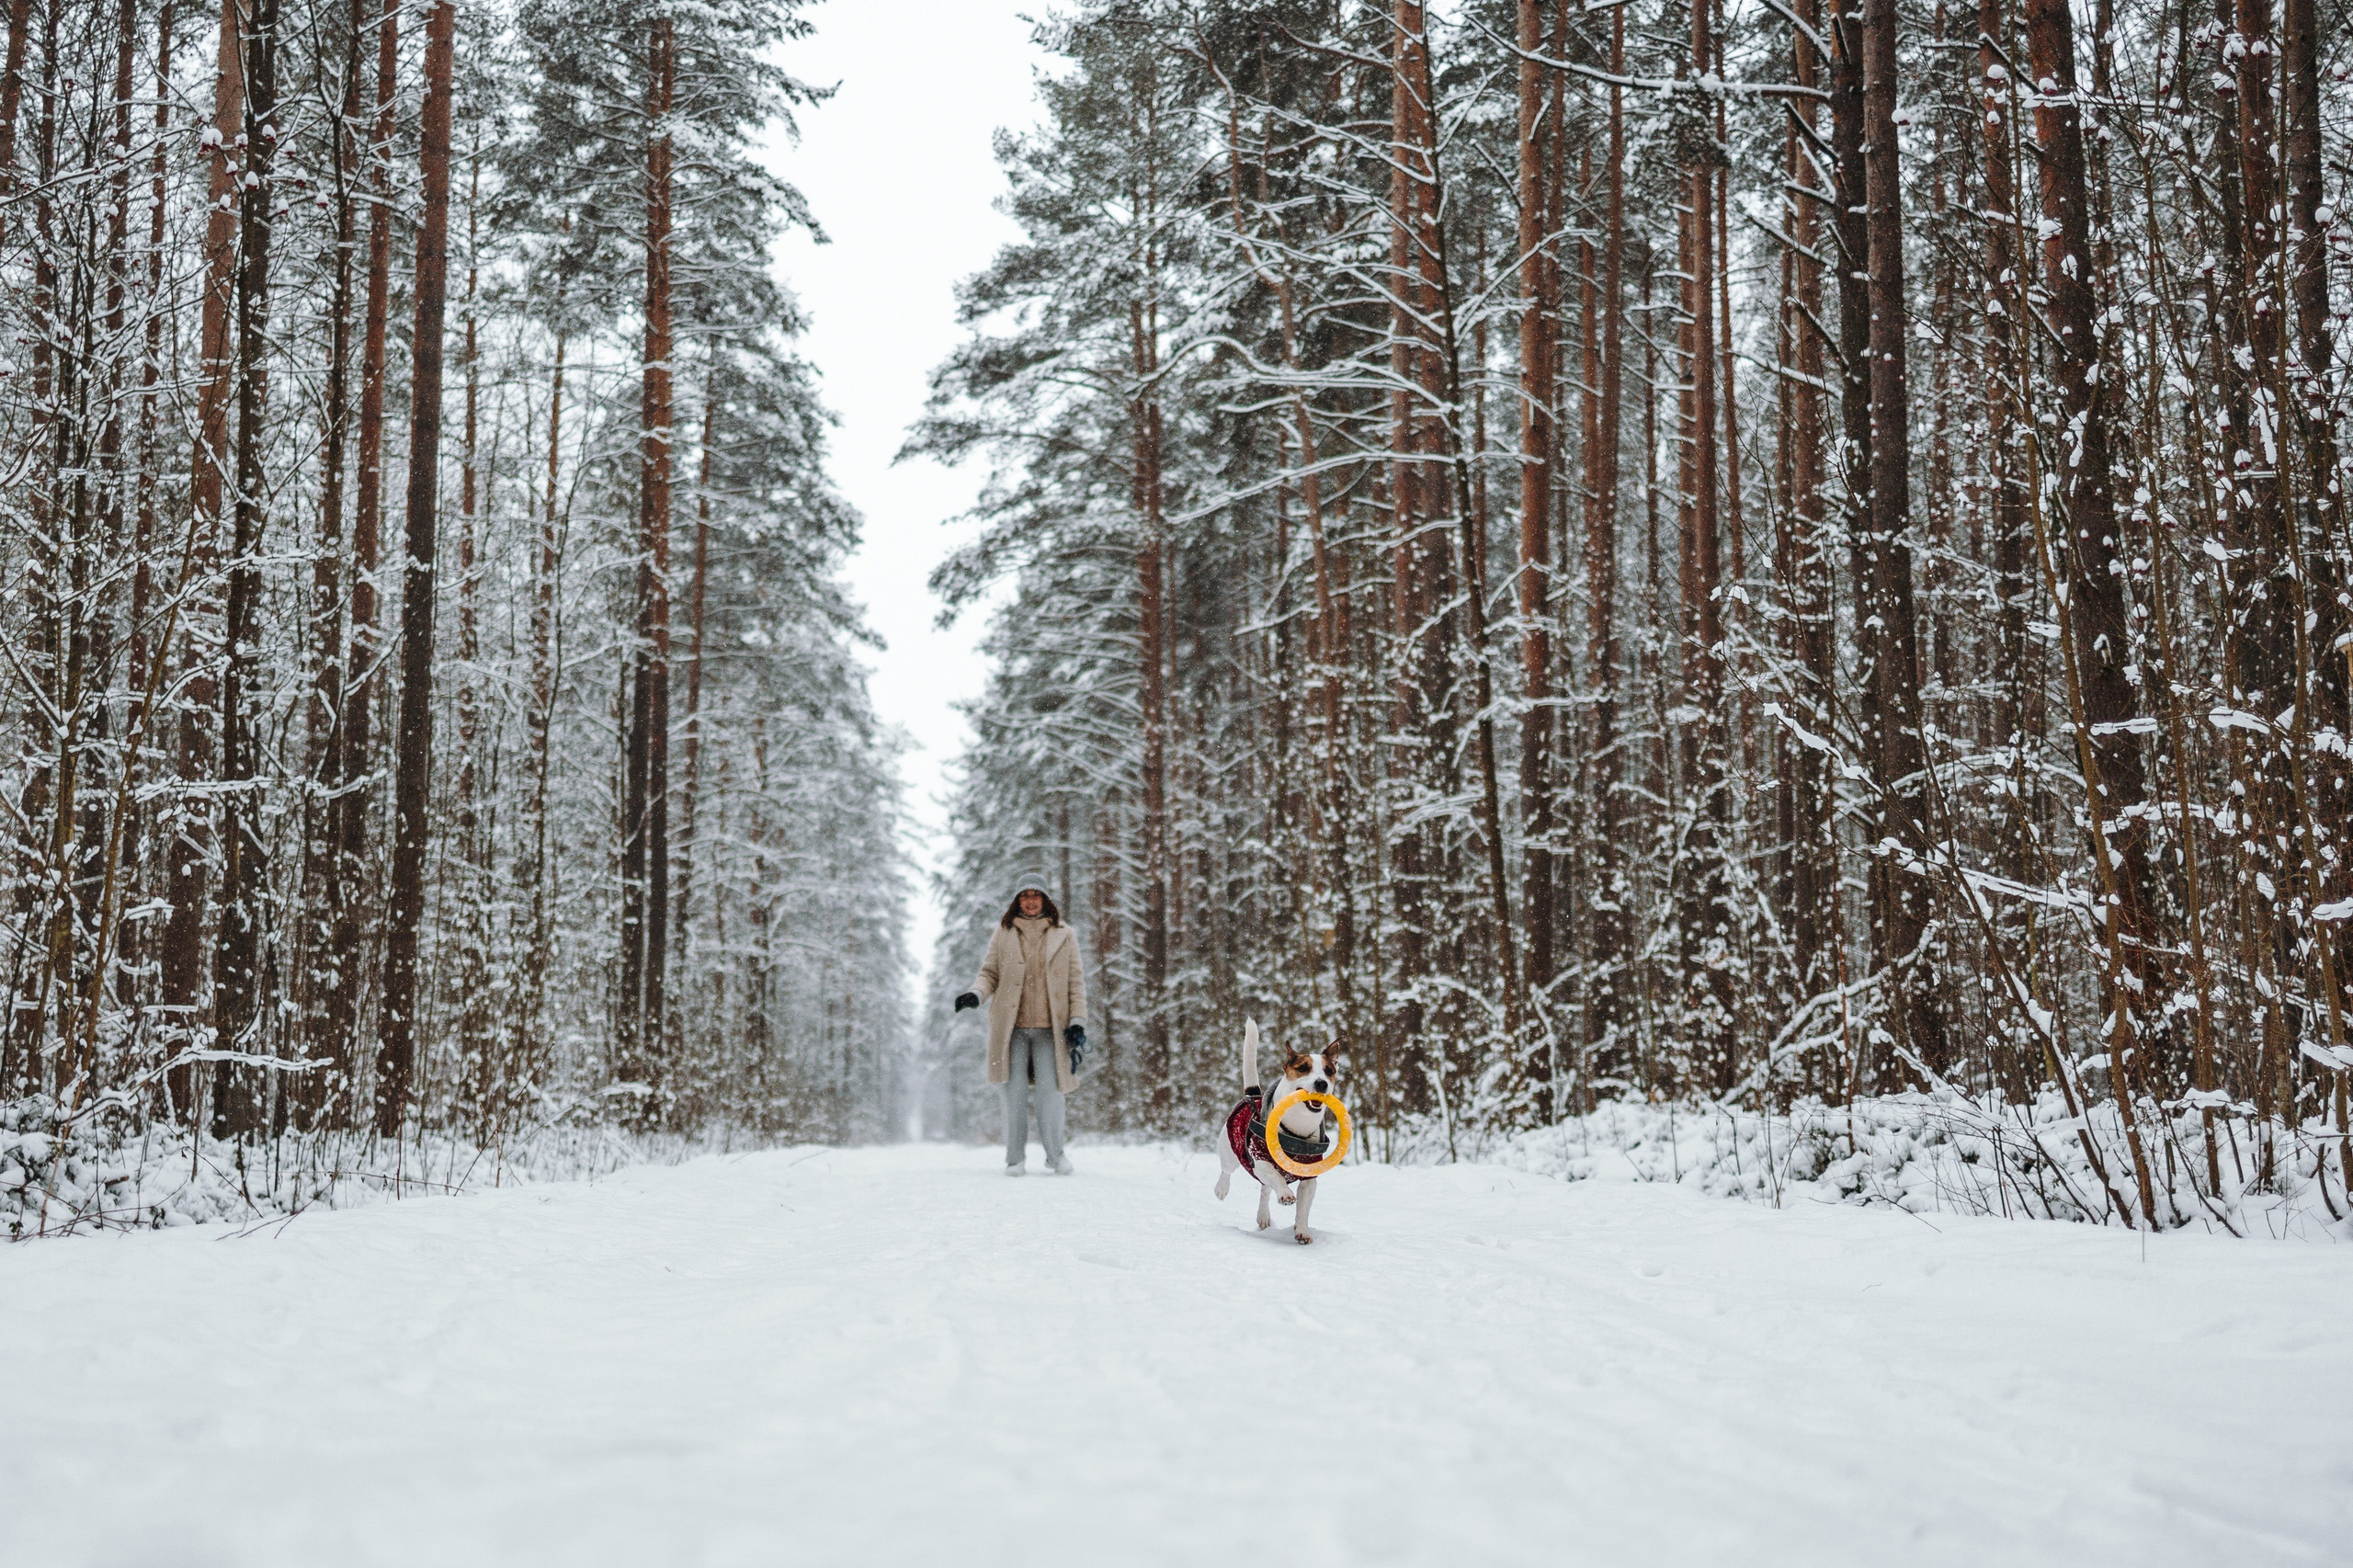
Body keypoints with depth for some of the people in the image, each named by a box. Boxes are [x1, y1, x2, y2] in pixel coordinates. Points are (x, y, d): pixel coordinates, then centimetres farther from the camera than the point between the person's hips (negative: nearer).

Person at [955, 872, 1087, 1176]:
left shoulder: (1063, 936, 9)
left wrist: (1077, 1022, 0)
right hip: (1012, 1028, 1)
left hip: (1049, 1028, -1)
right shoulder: (1003, 934, 10)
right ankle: (1016, 1158, 8)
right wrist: (976, 993, -9)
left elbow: (1075, 982, 8)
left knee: (1050, 1092, -8)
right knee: (1015, 1093, -2)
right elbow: (990, 973, 12)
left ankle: (1055, 1154, 8)